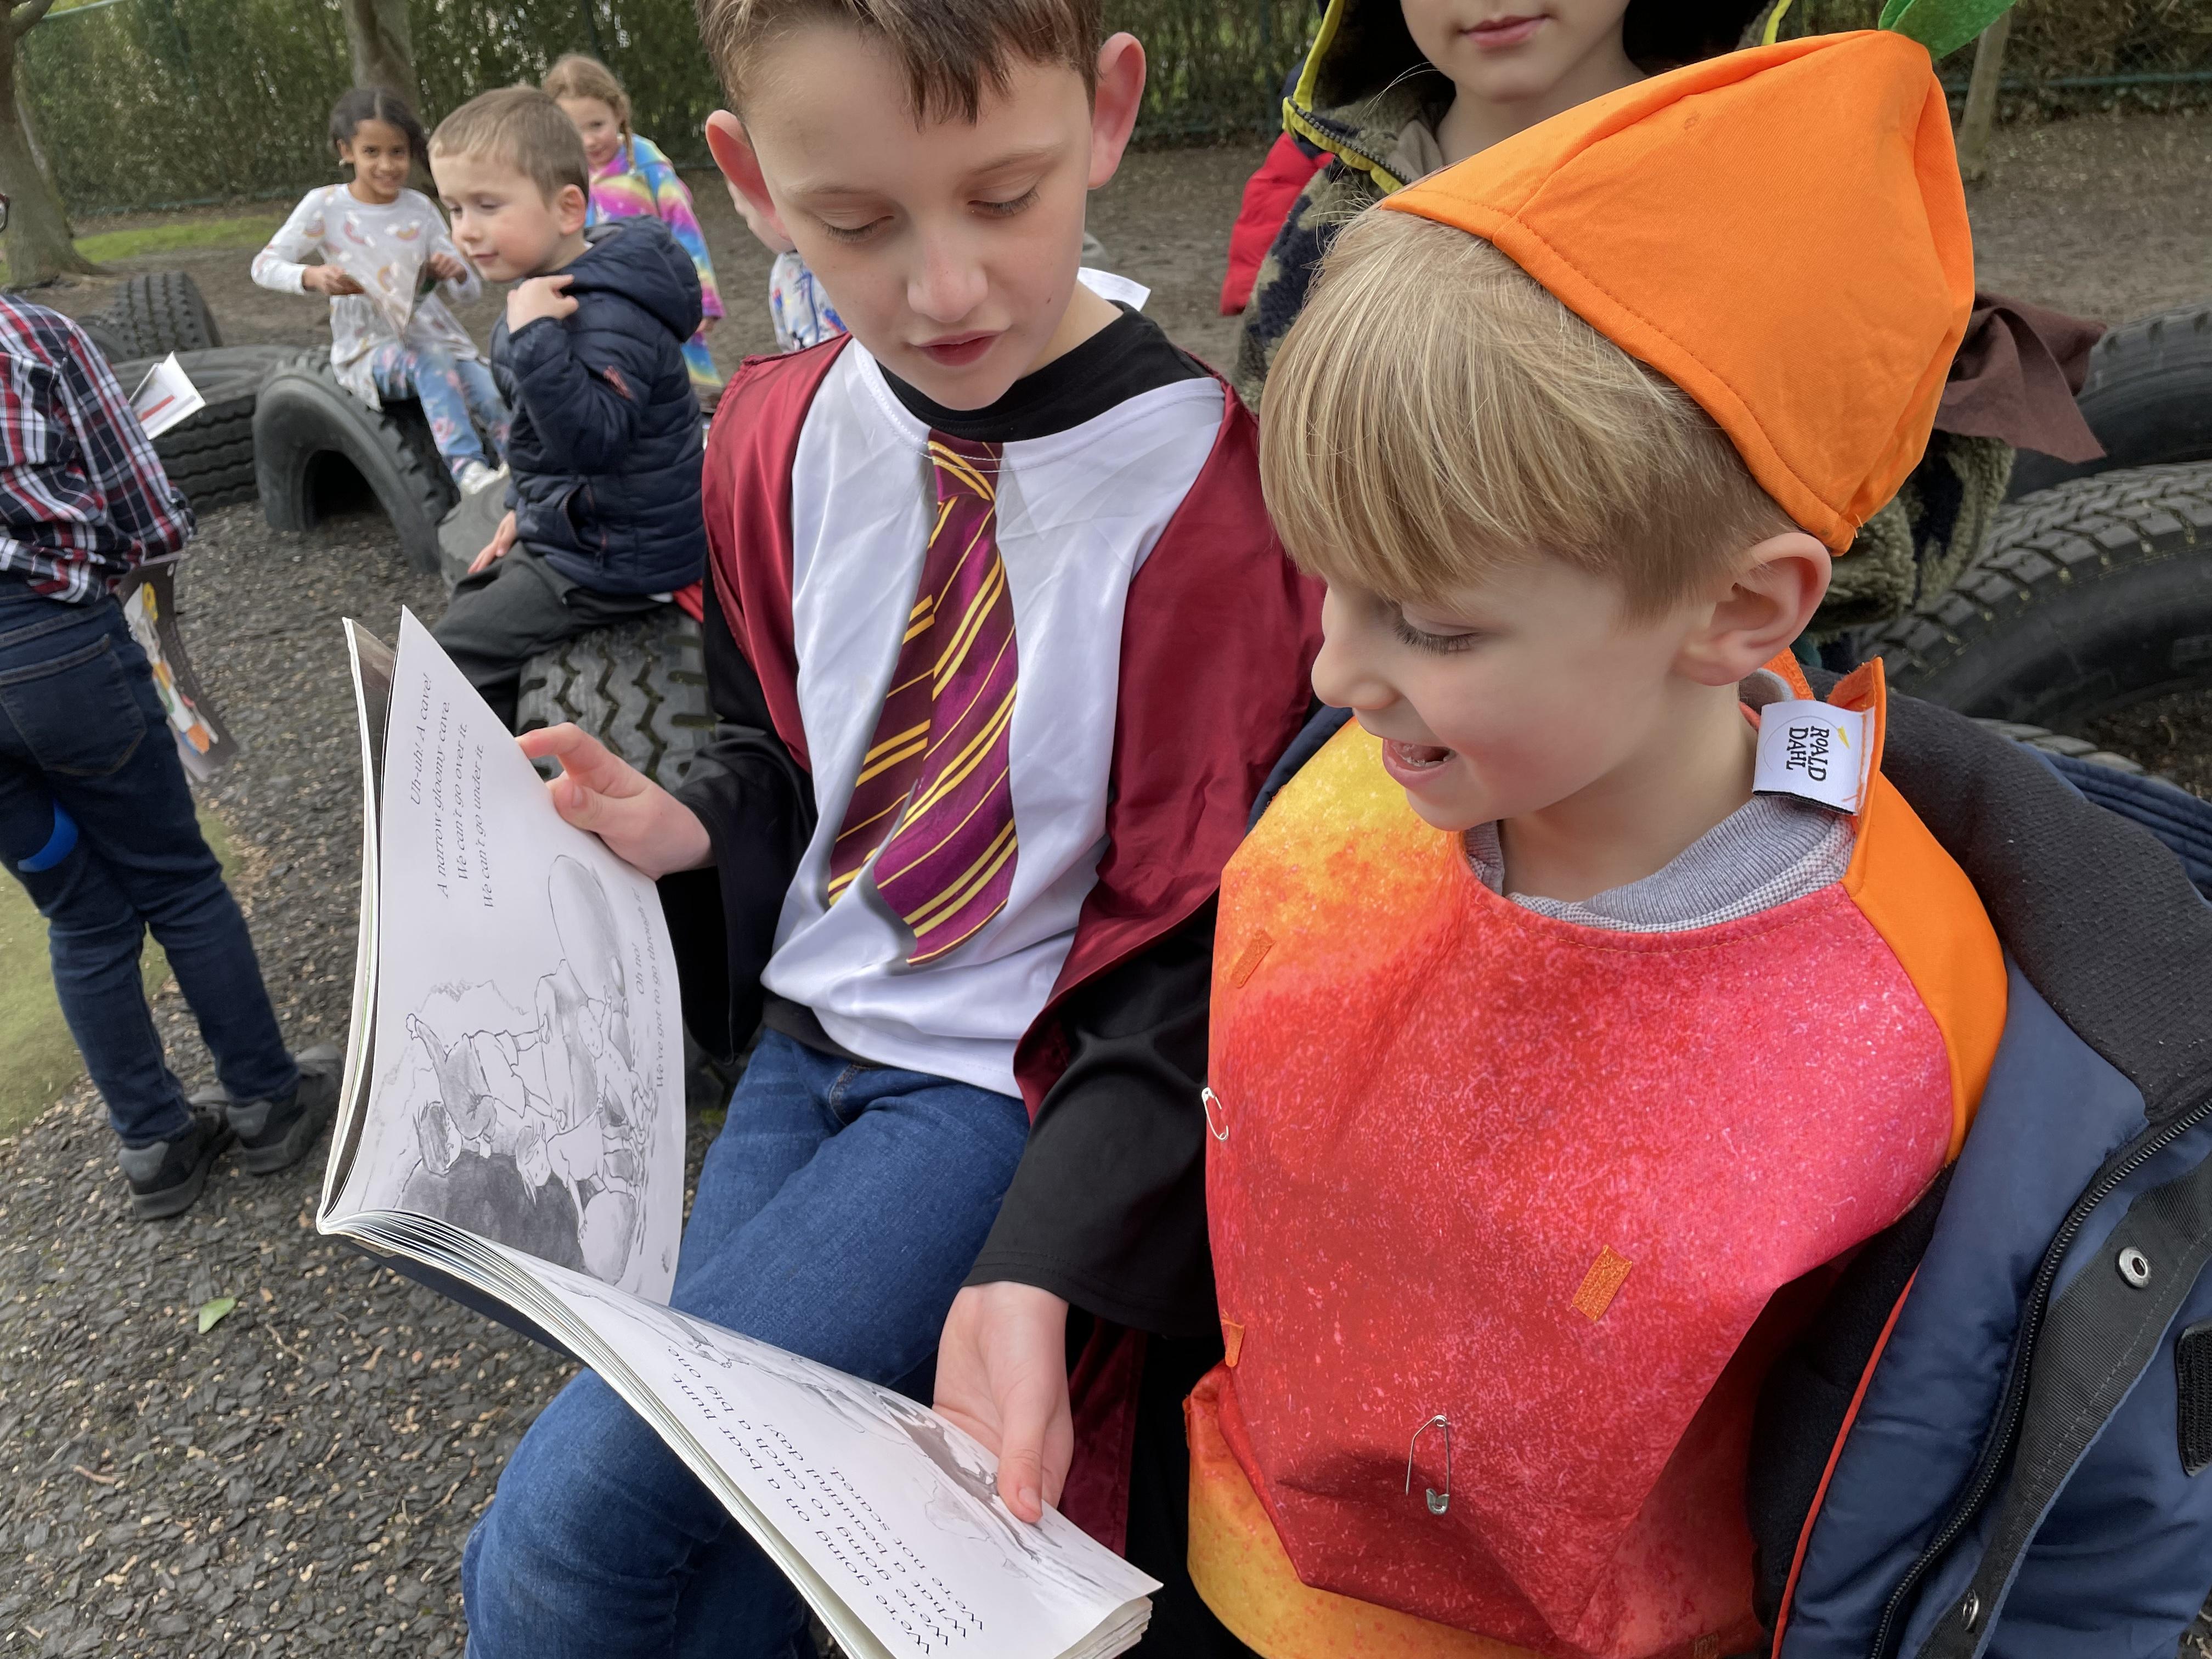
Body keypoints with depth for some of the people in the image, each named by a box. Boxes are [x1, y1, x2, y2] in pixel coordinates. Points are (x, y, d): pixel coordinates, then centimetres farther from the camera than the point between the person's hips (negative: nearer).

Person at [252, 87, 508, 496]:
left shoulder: (420, 207, 5)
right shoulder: (325, 205, -1)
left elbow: (471, 289, 7)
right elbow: (264, 266, -3)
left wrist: (456, 272, -18)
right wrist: (312, 276, -25)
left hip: (433, 335, 3)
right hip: (368, 348, -3)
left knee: (497, 400, -27)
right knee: (432, 364, -37)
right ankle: (466, 469, -43)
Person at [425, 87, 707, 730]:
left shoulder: (608, 315, -25)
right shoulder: (553, 291, 7)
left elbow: (589, 439, -38)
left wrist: (533, 337, -42)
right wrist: (524, 509, 21)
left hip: (616, 559, -11)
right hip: (572, 529, 11)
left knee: (456, 655, -6)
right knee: (470, 603, 26)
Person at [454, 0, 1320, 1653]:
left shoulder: (1216, 487, -19)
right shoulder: (779, 443, -1)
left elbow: (1209, 953, -17)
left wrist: (1045, 1267, -24)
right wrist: (694, 828, -6)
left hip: (1015, 1082, -5)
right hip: (805, 1034, 6)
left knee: (582, 1505, -11)